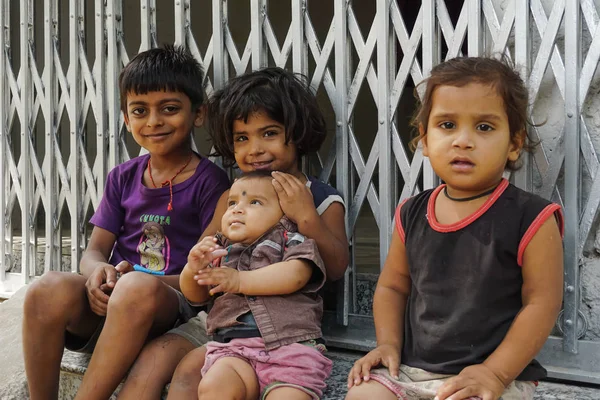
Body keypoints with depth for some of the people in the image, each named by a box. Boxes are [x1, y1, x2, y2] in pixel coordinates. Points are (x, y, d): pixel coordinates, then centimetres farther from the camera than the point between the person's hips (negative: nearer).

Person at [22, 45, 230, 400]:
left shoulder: (209, 181, 0)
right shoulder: (124, 178, 16)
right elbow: (95, 249, 12)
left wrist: (144, 280, -19)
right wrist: (97, 272, -14)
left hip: (173, 305, -4)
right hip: (109, 301, 4)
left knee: (139, 288, -40)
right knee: (48, 290, -29)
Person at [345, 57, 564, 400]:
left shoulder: (530, 219, -9)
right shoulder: (412, 216, 5)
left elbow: (542, 303, -9)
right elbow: (392, 286, 15)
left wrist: (495, 372, -14)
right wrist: (389, 344, 0)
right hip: (412, 370, 4)